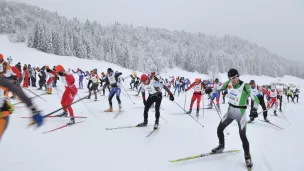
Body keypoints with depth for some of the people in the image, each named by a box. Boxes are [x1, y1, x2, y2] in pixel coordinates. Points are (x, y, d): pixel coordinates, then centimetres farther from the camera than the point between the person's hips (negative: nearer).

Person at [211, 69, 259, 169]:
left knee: (243, 136, -5)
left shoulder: (245, 86, -20)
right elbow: (219, 88, 12)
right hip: (230, 111, 5)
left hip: (240, 113, -5)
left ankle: (247, 157, 16)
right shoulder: (228, 83, -6)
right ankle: (221, 146, 35)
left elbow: (255, 99, -16)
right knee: (219, 129, 9)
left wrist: (254, 110, -28)